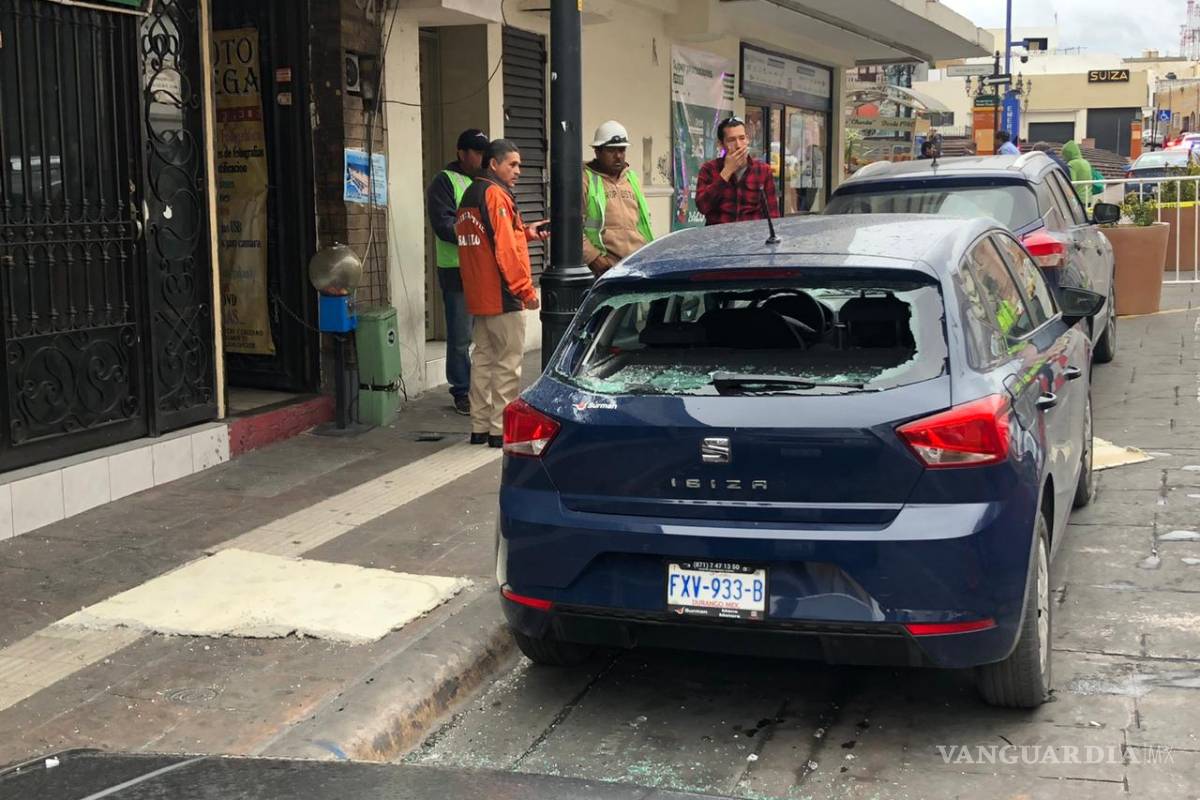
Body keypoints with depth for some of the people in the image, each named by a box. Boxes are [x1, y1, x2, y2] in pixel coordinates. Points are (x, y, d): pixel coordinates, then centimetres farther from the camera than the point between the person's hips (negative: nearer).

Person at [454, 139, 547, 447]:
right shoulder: (496, 195, -14)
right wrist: (527, 289, -16)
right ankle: (502, 428, -2)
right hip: (502, 295, -9)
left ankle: (479, 427, 16)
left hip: (479, 296, 9)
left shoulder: (469, 196, 16)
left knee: (483, 358, 13)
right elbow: (505, 249, -20)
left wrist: (526, 233, 13)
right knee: (507, 362, -4)